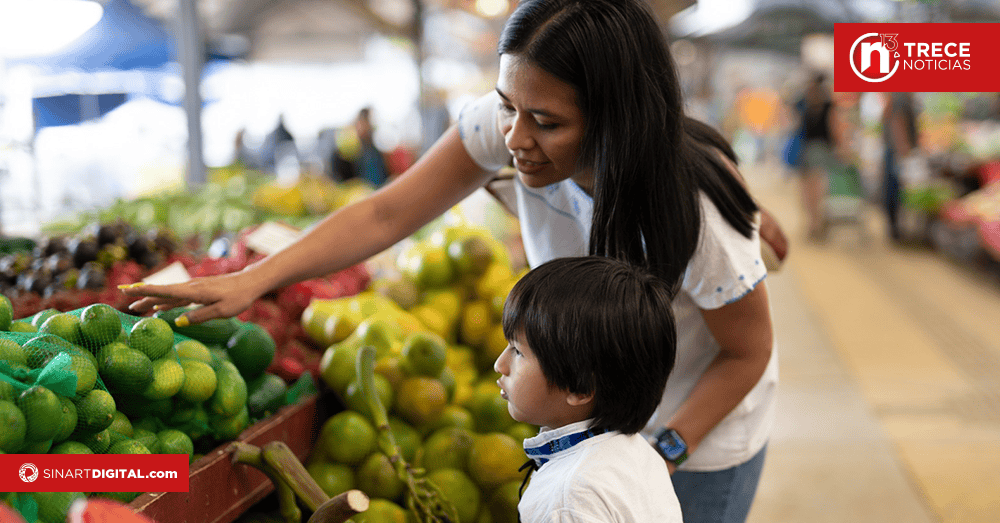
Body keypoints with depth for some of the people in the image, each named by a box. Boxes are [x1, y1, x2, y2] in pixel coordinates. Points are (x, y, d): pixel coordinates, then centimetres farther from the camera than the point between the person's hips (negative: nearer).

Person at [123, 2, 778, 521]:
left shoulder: (695, 216, -36)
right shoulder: (504, 124, -25)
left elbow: (748, 353, -18)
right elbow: (386, 214, -20)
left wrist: (663, 453, -22)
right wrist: (253, 279, -28)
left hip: (701, 425, -4)